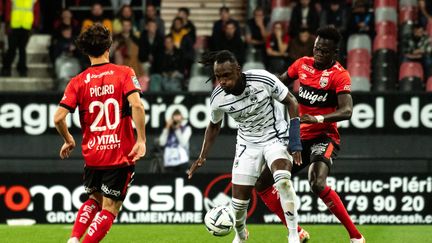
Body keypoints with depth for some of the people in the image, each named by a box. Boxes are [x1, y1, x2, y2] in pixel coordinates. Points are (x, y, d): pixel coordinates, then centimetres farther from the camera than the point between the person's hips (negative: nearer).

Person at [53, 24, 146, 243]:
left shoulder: (78, 82, 0)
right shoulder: (124, 73, -4)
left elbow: (58, 118, -7)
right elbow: (136, 105, -20)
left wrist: (68, 141, 11)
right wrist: (141, 139, -15)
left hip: (92, 155, 3)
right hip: (121, 153, -3)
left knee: (94, 200, 24)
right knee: (109, 208, 3)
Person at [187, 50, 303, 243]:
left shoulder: (264, 80, -26)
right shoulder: (218, 97, -16)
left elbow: (291, 102, -10)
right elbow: (214, 126, 8)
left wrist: (295, 142, -15)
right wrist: (202, 157, 4)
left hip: (275, 137, -3)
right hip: (247, 144, 3)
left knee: (283, 179, -33)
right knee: (239, 200, 0)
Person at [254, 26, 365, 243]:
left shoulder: (339, 75, -13)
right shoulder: (303, 64, 5)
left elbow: (346, 111, -25)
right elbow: (280, 82, 24)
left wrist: (318, 118, -38)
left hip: (324, 137, -7)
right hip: (299, 137, 7)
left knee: (317, 184, -33)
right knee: (262, 184, 3)